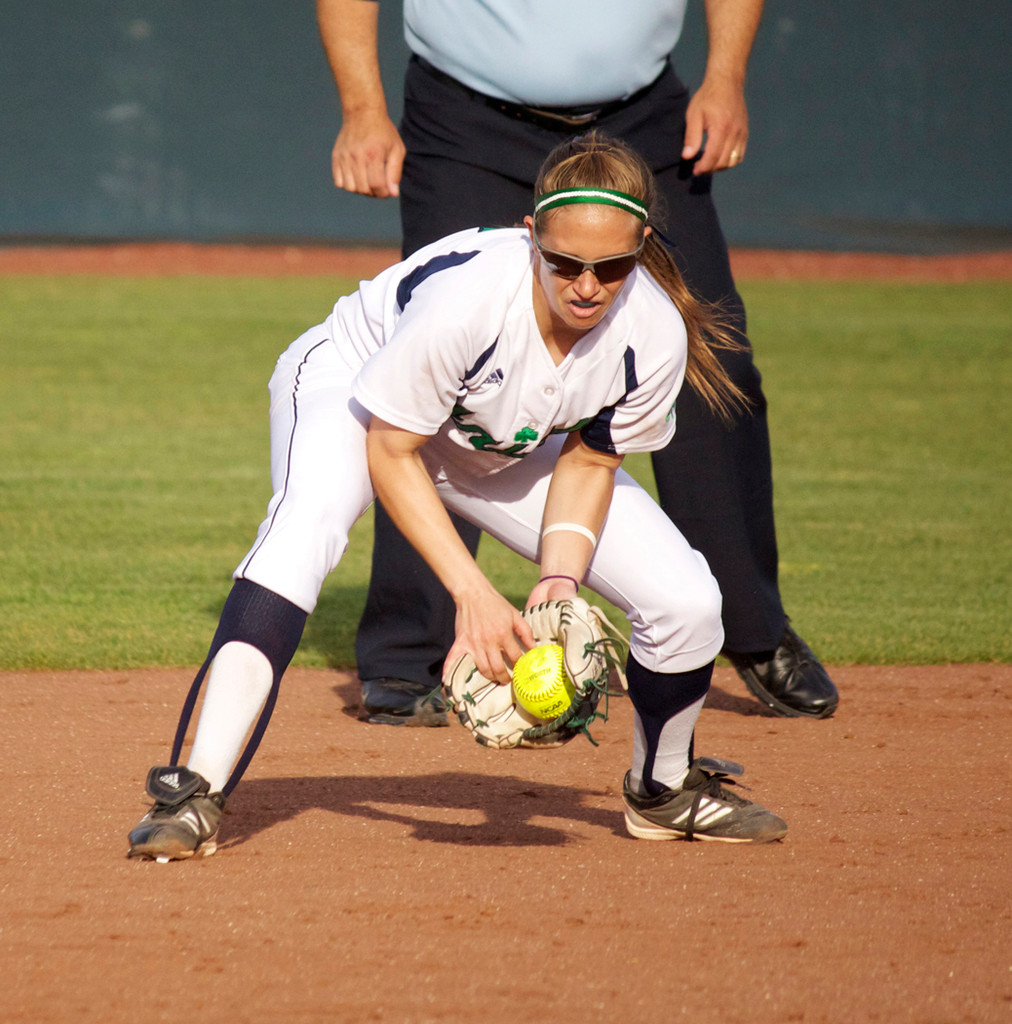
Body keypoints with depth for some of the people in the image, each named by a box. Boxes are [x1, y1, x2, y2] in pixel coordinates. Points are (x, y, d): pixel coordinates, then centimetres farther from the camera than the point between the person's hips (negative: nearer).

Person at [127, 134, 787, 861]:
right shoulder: (468, 293, -40)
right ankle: (197, 795, -42)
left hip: (506, 448, 5)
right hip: (356, 383, -4)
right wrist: (472, 592, -36)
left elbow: (588, 460, -8)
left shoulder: (655, 334, -26)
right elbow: (389, 450, -29)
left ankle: (664, 789, 23)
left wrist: (561, 577, -25)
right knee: (309, 520, -39)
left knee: (686, 602, -8)